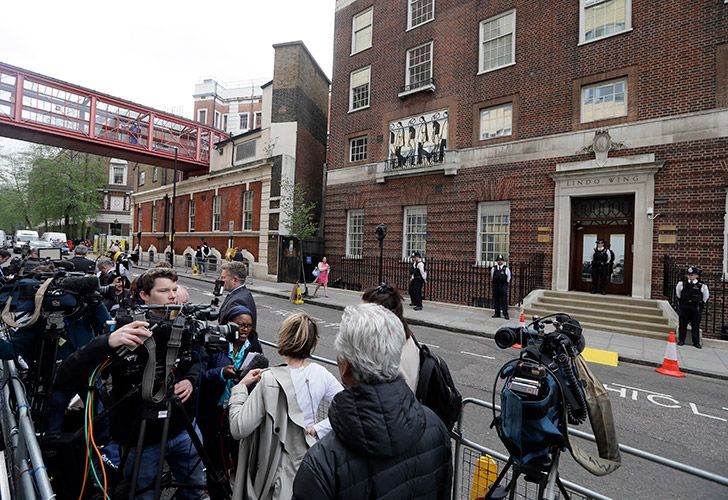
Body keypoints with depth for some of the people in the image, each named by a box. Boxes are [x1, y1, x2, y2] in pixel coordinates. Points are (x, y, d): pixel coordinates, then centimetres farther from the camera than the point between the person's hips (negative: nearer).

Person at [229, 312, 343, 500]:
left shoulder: (271, 380, -25)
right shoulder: (320, 373, -12)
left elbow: (238, 429, -22)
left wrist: (241, 386, -12)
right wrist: (317, 429, -8)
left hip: (281, 472, -4)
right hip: (308, 461, 4)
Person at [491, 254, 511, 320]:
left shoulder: (506, 269, 0)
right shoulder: (493, 268, 7)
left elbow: (508, 278, 7)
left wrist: (506, 284, 4)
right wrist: (492, 283, 9)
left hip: (503, 286, -3)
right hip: (495, 286, 3)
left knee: (504, 300, -2)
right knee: (496, 300, 7)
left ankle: (506, 314, 5)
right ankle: (497, 313, 17)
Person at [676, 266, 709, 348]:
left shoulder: (702, 286, -4)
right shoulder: (682, 284, 0)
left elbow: (706, 296, 11)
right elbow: (678, 292, 18)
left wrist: (702, 304, 10)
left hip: (696, 308, -1)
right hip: (684, 307, 1)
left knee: (695, 325, 5)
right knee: (683, 324, 5)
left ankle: (696, 342, 15)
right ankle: (681, 340, 13)